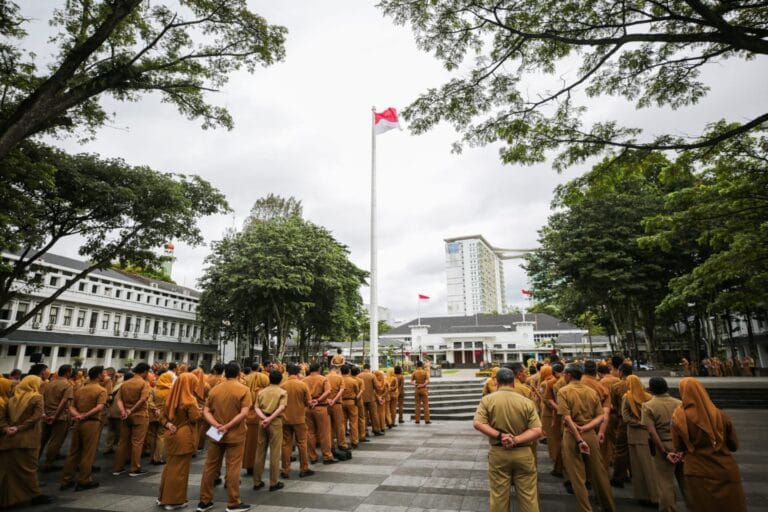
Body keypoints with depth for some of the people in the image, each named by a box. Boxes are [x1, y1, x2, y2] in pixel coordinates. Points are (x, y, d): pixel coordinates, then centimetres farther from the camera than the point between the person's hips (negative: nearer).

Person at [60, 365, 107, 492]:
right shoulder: (101, 390, -8)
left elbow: (72, 407, 7)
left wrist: (77, 415, -7)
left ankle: (66, 480, 21)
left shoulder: (80, 389, 14)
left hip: (78, 423, 7)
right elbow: (99, 407, -23)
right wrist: (84, 416, -19)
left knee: (73, 452, 15)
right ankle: (84, 481, 9)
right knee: (88, 453, 3)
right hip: (92, 423, -7)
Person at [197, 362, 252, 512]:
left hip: (216, 434, 4)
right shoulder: (243, 390, -10)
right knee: (233, 468, 3)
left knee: (210, 466, 14)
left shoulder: (214, 389, 3)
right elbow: (244, 413, -20)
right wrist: (227, 426, -17)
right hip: (235, 435, -4)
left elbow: (206, 411, -1)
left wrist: (216, 425, -11)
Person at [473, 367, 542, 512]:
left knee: (498, 496, 14)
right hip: (523, 453, 0)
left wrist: (499, 435, -17)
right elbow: (537, 431, -12)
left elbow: (477, 423, -15)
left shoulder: (487, 399, -7)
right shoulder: (527, 402, -7)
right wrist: (516, 440, -17)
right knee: (528, 496, 15)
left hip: (498, 453, 0)